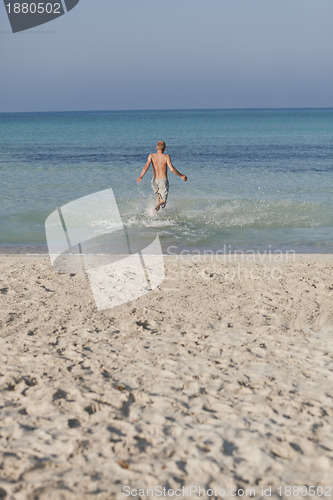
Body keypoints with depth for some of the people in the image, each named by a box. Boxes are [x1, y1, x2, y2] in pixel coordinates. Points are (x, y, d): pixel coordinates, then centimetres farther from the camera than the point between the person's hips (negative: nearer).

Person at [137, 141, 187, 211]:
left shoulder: (151, 156, 1)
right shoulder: (166, 157, -6)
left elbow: (147, 165, -15)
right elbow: (172, 169, -13)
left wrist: (141, 176, -22)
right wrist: (181, 176, -1)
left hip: (154, 181, 3)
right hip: (163, 180, -3)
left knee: (158, 196, 30)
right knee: (163, 201, 0)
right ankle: (158, 204, -33)